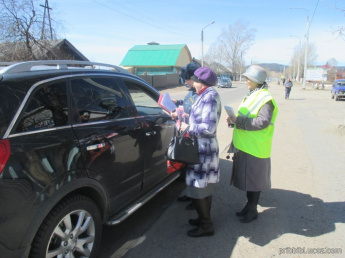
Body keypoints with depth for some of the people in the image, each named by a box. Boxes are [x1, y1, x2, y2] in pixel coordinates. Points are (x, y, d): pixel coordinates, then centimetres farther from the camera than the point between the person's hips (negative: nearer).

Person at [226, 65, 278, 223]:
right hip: (244, 146, 9)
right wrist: (235, 120, 4)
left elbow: (263, 122, -26)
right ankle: (249, 206, 34)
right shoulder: (251, 95, 14)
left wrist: (239, 120, -23)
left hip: (255, 148, -9)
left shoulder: (265, 99, -16)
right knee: (247, 179, 19)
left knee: (253, 180, 4)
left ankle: (252, 211, 20)